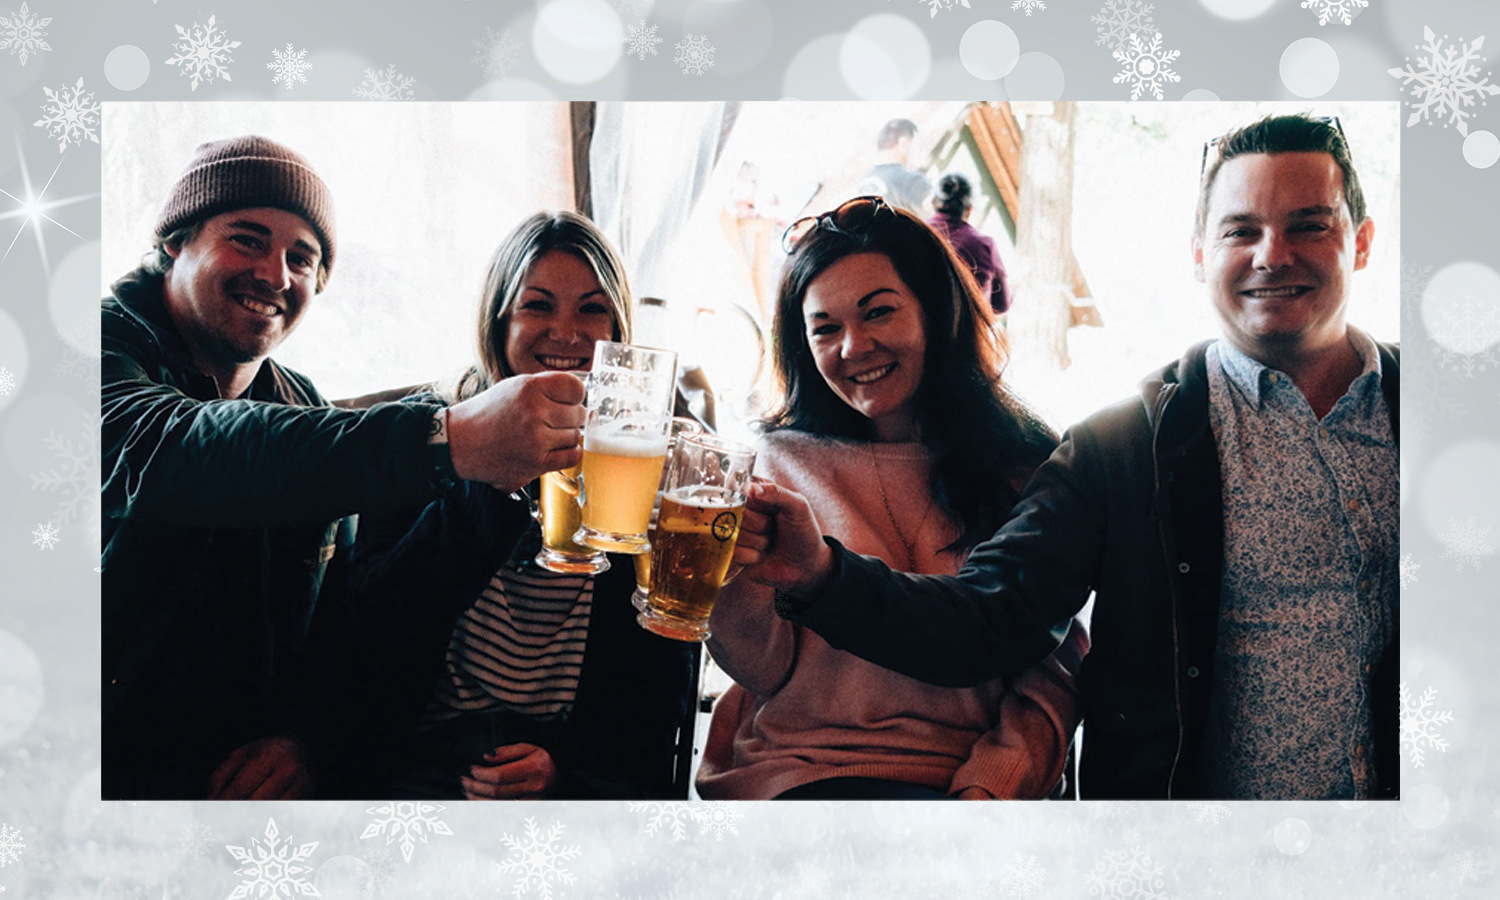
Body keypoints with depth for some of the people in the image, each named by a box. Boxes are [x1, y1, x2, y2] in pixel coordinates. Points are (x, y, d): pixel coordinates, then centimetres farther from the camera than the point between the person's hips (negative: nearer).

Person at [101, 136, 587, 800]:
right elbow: (164, 452, -33)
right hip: (120, 777, -5)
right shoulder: (113, 345, -9)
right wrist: (444, 440, -45)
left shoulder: (305, 412, 11)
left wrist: (304, 737, -7)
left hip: (247, 772, 6)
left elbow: (337, 611, 15)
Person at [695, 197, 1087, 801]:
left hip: (975, 780, 3)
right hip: (802, 773, -2)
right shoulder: (784, 463, 7)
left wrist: (990, 785, -12)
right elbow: (768, 668, 1)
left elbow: (1055, 674, 4)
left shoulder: (1028, 466, 8)